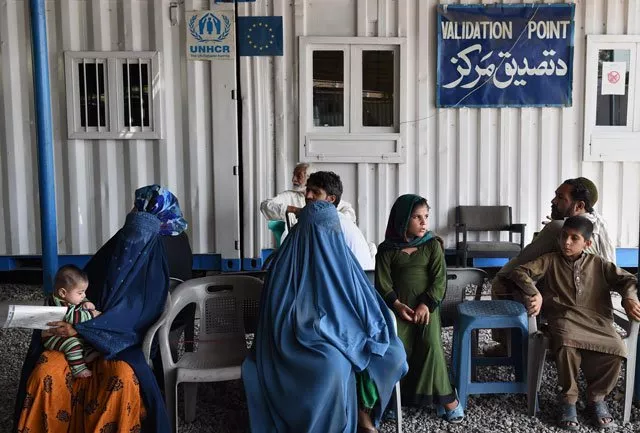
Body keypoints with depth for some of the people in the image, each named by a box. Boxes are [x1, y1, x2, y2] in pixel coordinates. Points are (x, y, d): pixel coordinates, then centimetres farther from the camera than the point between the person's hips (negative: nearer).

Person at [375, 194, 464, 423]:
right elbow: (382, 282, 0)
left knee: (431, 341, -22)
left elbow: (439, 279, -2)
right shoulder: (387, 249, 5)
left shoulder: (432, 245, 5)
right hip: (399, 305, 0)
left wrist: (426, 304, -15)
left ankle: (445, 396, -11)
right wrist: (397, 305, -15)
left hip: (426, 304, 0)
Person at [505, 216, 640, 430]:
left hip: (597, 321, 2)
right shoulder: (550, 261, 12)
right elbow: (519, 271, 4)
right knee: (567, 346, -37)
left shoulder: (598, 264, 17)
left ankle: (596, 397, -1)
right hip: (565, 319, -2)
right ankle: (568, 399, -11)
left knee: (617, 350, -29)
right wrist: (534, 293, -14)